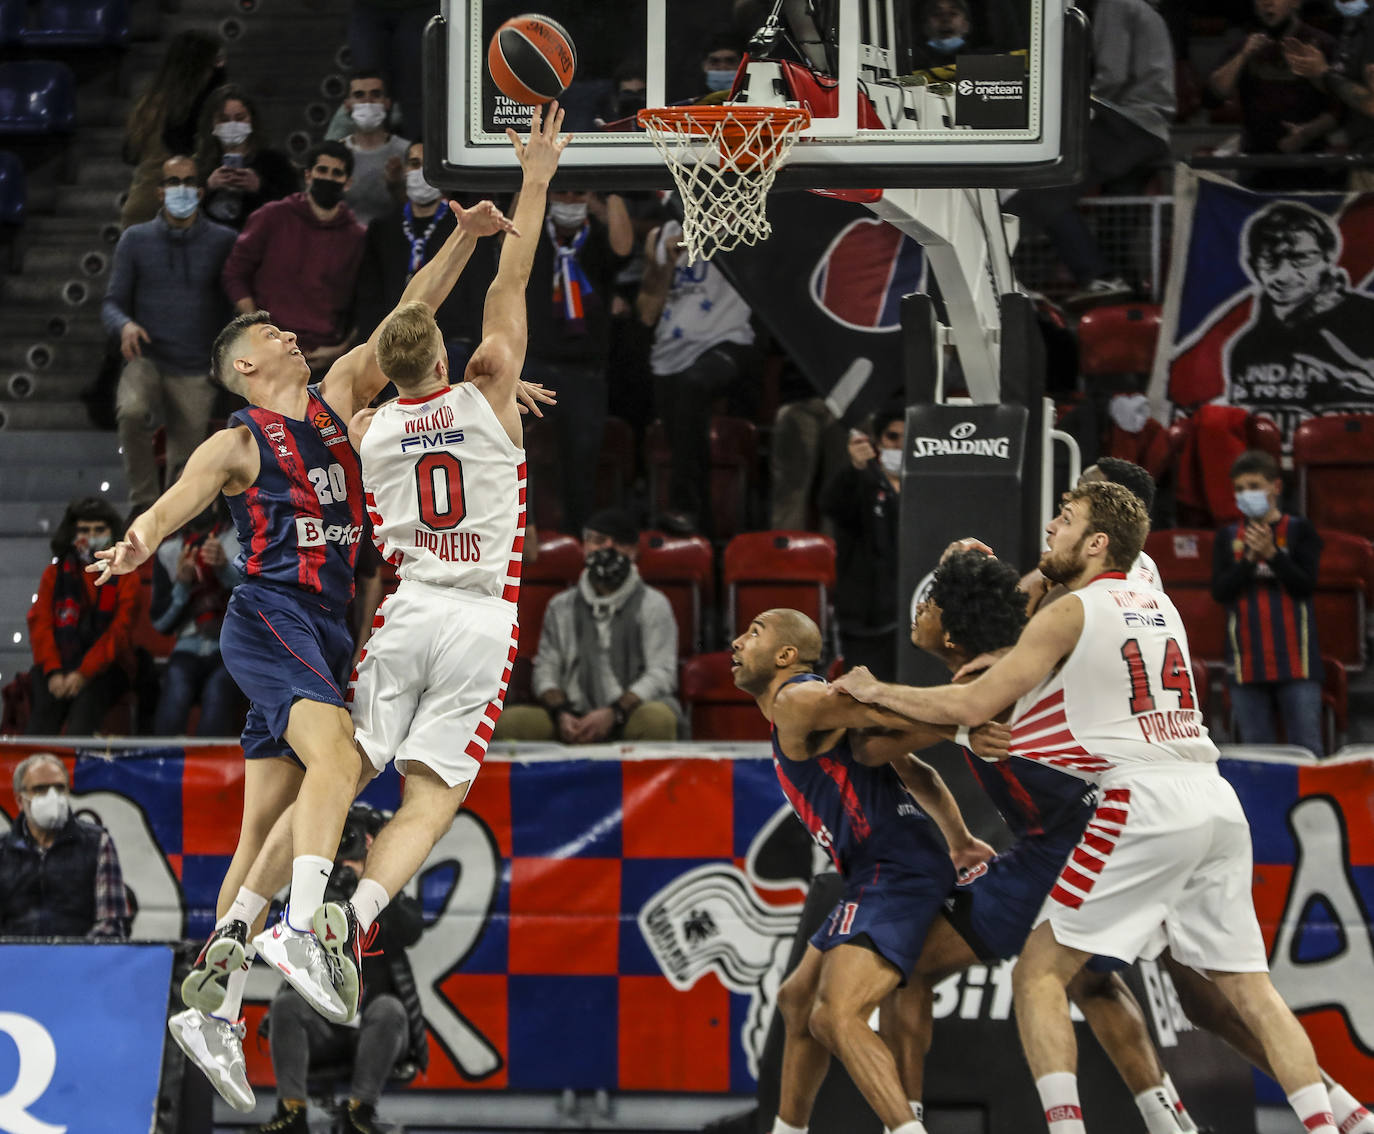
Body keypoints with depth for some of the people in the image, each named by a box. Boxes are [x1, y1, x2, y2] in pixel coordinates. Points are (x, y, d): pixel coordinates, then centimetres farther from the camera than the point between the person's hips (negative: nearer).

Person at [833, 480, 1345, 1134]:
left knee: (1039, 973, -2)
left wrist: (878, 693, 10)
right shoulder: (1159, 607, 21)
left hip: (1145, 802, -7)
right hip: (1216, 803, 7)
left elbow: (973, 706, -3)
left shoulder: (1070, 613, 0)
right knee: (1247, 987, 9)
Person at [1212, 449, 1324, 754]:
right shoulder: (1228, 537, 9)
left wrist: (1272, 554, -18)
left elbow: (1306, 585, -6)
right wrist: (1249, 558, -14)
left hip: (1295, 659, -2)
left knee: (1307, 748, -5)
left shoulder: (1299, 531, 3)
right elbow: (1220, 590, -1)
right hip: (1247, 658, 2)